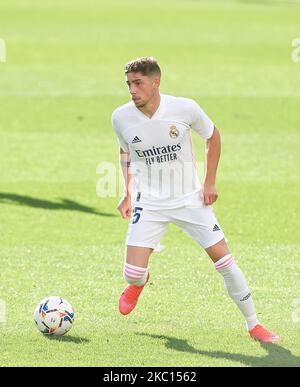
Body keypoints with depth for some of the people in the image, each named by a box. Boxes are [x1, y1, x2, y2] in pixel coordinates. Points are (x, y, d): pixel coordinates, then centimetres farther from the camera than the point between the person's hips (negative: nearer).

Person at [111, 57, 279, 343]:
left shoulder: (185, 108, -16)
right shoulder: (121, 118, -11)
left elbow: (212, 136, 4)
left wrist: (210, 183, 0)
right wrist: (127, 194, 7)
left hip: (190, 199, -1)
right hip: (148, 204, 1)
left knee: (223, 258, -5)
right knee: (133, 274, -10)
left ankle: (253, 325, 9)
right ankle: (138, 284, 31)